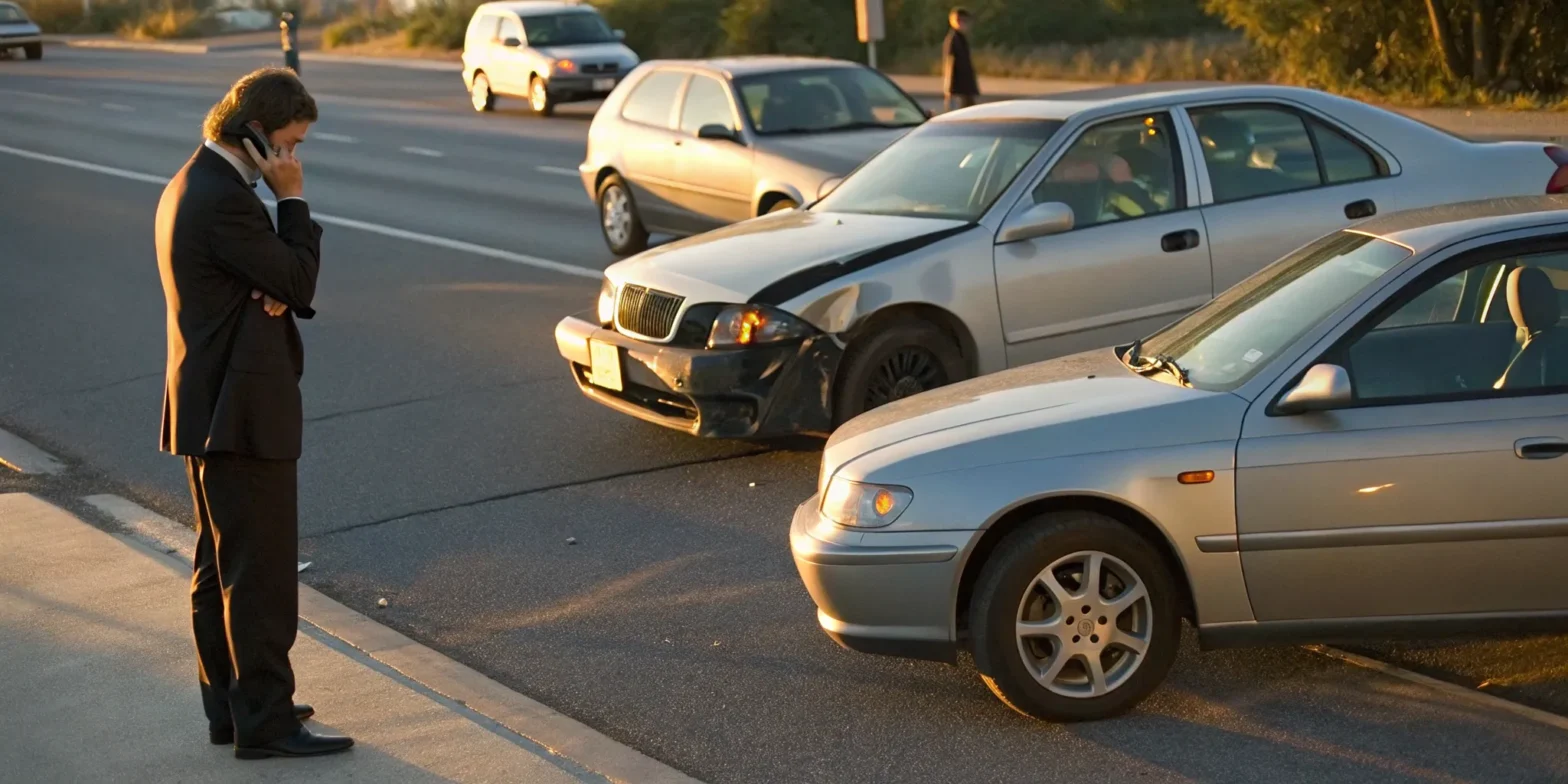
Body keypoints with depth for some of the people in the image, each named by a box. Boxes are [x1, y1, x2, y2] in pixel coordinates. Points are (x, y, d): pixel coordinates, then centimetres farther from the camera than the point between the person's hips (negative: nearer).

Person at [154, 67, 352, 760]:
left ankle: (229, 706, 25)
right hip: (242, 410, -11)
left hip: (208, 408, 11)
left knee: (220, 568, 16)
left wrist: (278, 291, -9)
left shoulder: (190, 186, 13)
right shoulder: (224, 199, -21)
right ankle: (264, 722, 1)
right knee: (261, 571, -4)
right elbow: (297, 280, -15)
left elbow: (275, 280, 13)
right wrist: (292, 198, -10)